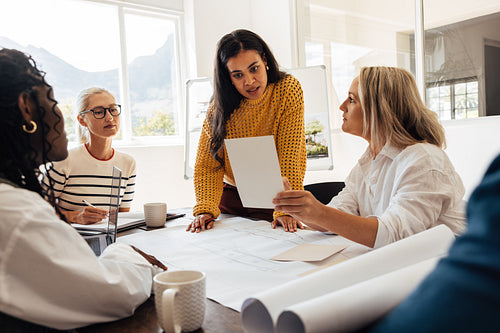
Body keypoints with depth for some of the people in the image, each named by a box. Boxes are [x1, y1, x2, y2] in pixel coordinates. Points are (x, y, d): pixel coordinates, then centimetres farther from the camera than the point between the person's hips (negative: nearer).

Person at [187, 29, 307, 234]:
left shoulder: (289, 90, -14)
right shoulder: (219, 107, -7)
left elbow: (290, 156, -18)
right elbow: (207, 164, -8)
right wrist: (205, 209, -23)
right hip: (231, 195, 3)